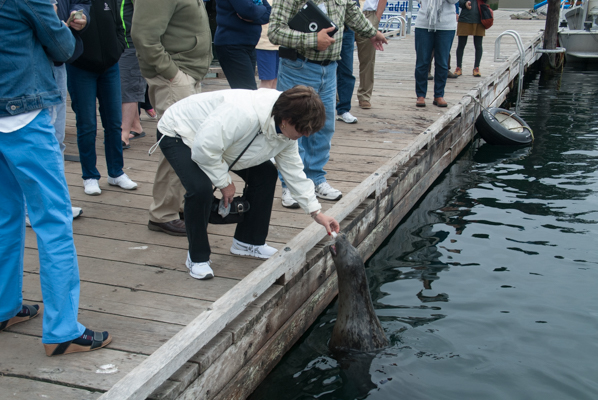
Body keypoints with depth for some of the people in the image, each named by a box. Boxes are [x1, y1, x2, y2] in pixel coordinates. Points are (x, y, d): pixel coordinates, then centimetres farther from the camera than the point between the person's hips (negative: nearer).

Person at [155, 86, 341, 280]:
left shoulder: (287, 132, -12)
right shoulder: (243, 114, -42)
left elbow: (293, 171, 0)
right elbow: (204, 149, -39)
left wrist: (316, 213, -2)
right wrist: (224, 182, -23)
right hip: (178, 133, -8)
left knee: (265, 173, 0)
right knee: (201, 189, -31)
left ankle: (248, 242, 15)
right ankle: (197, 257, -8)